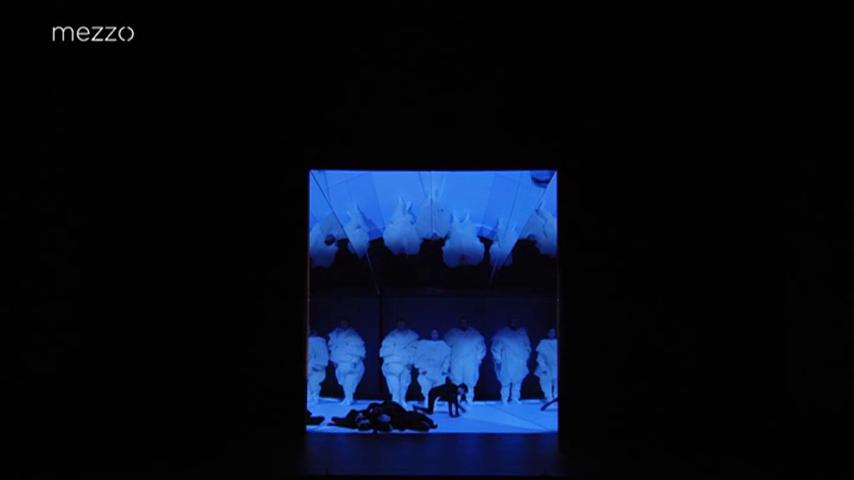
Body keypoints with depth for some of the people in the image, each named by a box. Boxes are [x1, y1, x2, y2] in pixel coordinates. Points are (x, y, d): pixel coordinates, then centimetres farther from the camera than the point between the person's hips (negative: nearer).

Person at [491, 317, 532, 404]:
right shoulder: (501, 334, -4)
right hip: (507, 364, -3)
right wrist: (498, 360, -6)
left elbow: (527, 346, 15)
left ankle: (515, 398, 15)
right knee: (506, 381, -3)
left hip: (520, 364, 3)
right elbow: (496, 347, -2)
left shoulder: (522, 333, 7)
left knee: (518, 381, 3)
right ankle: (504, 399, 6)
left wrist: (526, 357, 8)